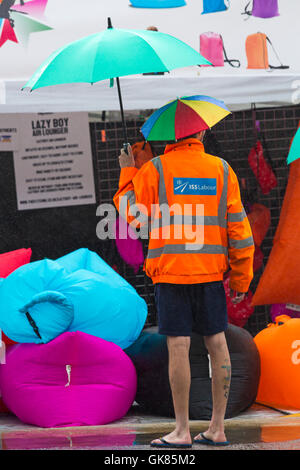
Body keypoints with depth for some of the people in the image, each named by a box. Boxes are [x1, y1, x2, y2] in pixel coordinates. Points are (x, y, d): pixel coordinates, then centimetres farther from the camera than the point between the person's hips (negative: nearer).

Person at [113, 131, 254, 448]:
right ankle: (217, 428, 12)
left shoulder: (154, 170, -4)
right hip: (211, 270, 3)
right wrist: (241, 279, 12)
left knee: (178, 347, -3)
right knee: (216, 344, 8)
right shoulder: (222, 170, 5)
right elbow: (238, 227, 5)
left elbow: (132, 216, 4)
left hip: (171, 270, -3)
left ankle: (182, 431, 0)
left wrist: (127, 173, 17)